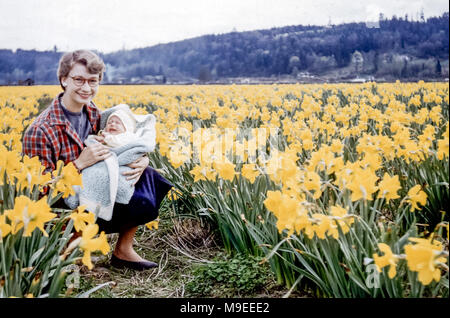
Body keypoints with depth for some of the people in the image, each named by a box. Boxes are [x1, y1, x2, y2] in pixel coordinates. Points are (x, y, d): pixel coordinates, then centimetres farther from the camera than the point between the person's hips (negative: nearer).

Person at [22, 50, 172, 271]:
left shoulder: (94, 114, 1)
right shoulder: (41, 131, -22)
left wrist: (142, 160, -17)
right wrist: (80, 163, -31)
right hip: (64, 209, -7)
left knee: (147, 177, -8)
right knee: (141, 202, -25)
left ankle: (123, 250, 1)